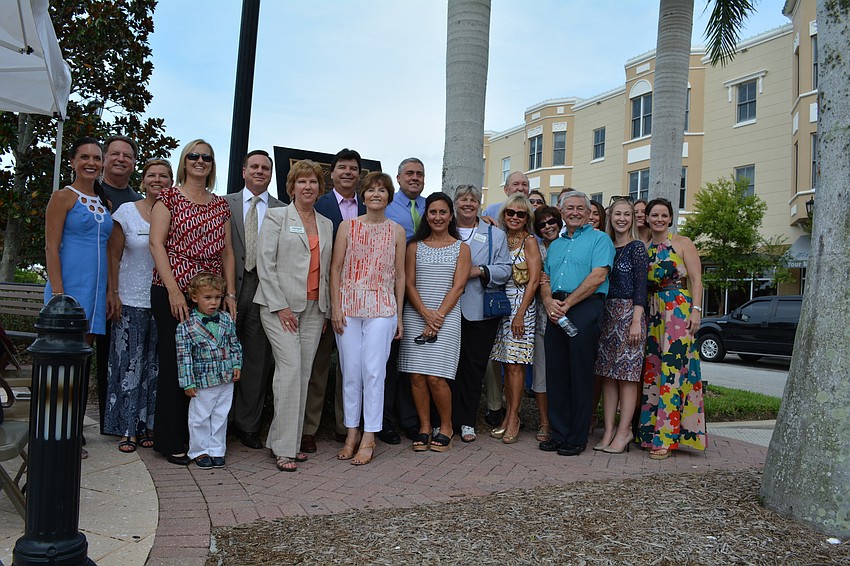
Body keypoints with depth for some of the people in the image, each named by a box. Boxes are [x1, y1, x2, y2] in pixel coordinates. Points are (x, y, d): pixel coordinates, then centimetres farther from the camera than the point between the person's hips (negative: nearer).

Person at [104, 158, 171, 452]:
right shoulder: (126, 212, 2)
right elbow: (114, 256, 2)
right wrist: (112, 293, -5)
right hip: (131, 301, -1)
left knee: (156, 365, 6)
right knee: (130, 364, 0)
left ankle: (149, 426, 16)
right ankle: (127, 429, 10)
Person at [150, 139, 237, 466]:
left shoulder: (221, 205, 15)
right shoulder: (169, 197, 2)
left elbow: (227, 252, 13)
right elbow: (157, 243, -6)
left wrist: (230, 294, 4)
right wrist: (173, 290, -15)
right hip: (173, 292, -4)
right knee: (173, 363, -1)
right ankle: (170, 442, 10)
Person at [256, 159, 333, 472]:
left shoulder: (326, 224, 16)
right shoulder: (277, 217, 2)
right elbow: (265, 263, -5)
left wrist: (326, 309, 10)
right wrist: (280, 305, -12)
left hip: (314, 308, 5)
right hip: (281, 305, -5)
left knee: (303, 375, 3)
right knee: (291, 368, -13)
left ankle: (289, 440, 12)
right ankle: (283, 448, -7)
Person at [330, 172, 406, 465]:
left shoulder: (397, 231, 7)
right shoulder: (347, 226, 5)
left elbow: (399, 275, 9)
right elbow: (335, 268, 4)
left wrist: (399, 315, 7)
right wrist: (335, 307, -4)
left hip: (381, 308, 0)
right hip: (348, 306, 1)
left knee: (373, 371, -5)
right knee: (350, 372, 4)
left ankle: (368, 438, 3)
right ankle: (351, 433, 16)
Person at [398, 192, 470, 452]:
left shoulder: (461, 248, 7)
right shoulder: (414, 246, 11)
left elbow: (458, 287, -1)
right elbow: (409, 284, 4)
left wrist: (438, 317, -10)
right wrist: (425, 313, -11)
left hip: (446, 316, -2)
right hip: (415, 315, 2)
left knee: (435, 377, -9)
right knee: (416, 374, -2)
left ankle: (446, 427, 11)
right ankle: (424, 428, 12)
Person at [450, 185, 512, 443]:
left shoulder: (495, 235, 12)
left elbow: (505, 270, 5)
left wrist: (480, 271, -10)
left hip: (479, 312, 1)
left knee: (474, 366, 4)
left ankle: (467, 421, 14)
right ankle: (447, 420, 9)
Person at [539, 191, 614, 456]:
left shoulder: (599, 239, 5)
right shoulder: (555, 245, 25)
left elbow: (598, 276, -8)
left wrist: (567, 303, -12)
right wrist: (549, 302, -3)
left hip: (584, 307, -6)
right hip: (556, 311, 6)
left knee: (580, 373, -5)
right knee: (555, 372, 4)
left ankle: (577, 438, 3)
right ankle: (559, 433, 12)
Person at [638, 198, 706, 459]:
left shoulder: (682, 243, 3)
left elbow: (696, 279, -3)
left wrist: (696, 310, -14)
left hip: (678, 310, -5)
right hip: (651, 311, 5)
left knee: (671, 368, -10)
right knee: (652, 370, 5)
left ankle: (666, 437, -9)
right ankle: (649, 431, 11)